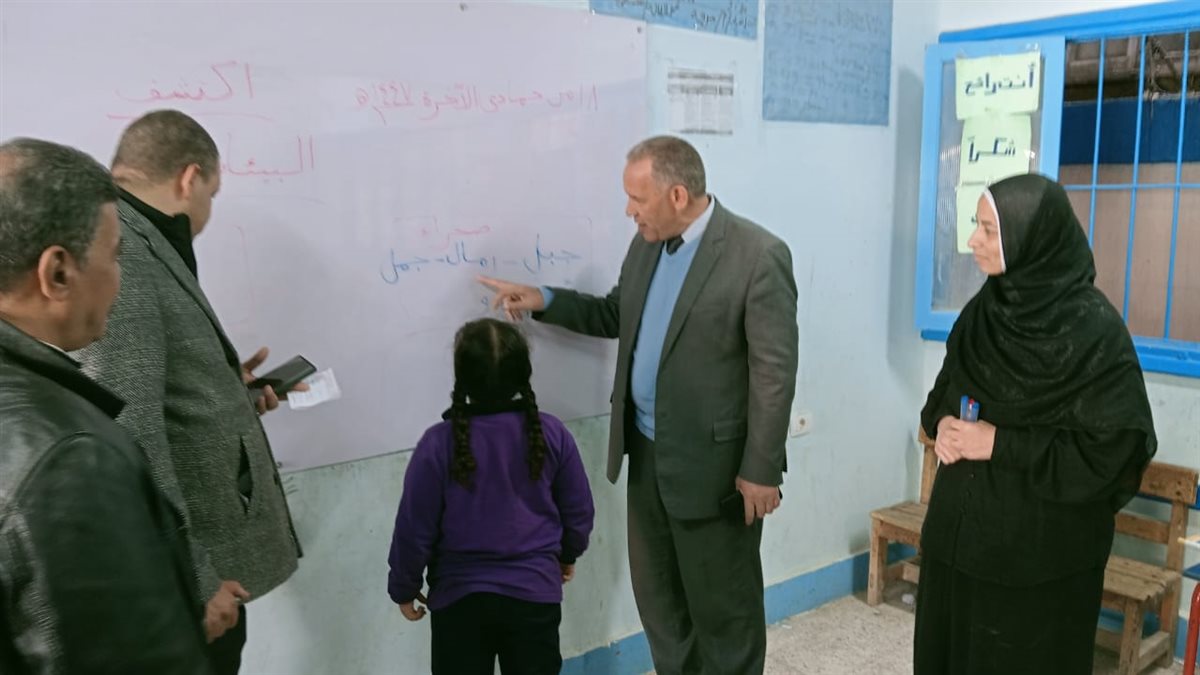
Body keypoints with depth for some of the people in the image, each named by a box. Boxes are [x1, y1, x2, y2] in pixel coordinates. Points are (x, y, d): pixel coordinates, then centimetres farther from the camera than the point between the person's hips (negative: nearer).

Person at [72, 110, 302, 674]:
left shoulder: (134, 246, 12)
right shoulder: (114, 252, -21)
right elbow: (129, 437, -28)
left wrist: (227, 393, 20)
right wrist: (192, 579, -23)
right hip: (191, 564, -10)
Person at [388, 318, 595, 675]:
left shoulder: (440, 443, -18)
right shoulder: (551, 433, -11)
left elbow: (414, 528, -10)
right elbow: (578, 510, 1)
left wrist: (404, 587, 7)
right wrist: (567, 554, 21)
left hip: (460, 596, -1)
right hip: (535, 591, 2)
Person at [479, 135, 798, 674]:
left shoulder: (758, 255, -18)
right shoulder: (646, 244, 5)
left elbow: (775, 371, -17)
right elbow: (616, 317, 19)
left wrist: (761, 470, -16)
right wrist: (543, 301, 5)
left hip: (714, 462, -7)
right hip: (647, 452, 7)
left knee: (723, 602, 10)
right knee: (657, 593, 19)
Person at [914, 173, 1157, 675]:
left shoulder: (1094, 329, -16)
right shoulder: (983, 310, 3)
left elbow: (1110, 449, -17)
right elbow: (943, 391, 15)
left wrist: (999, 444, -18)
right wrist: (942, 422, -7)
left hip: (1043, 544, -6)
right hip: (962, 523, 6)